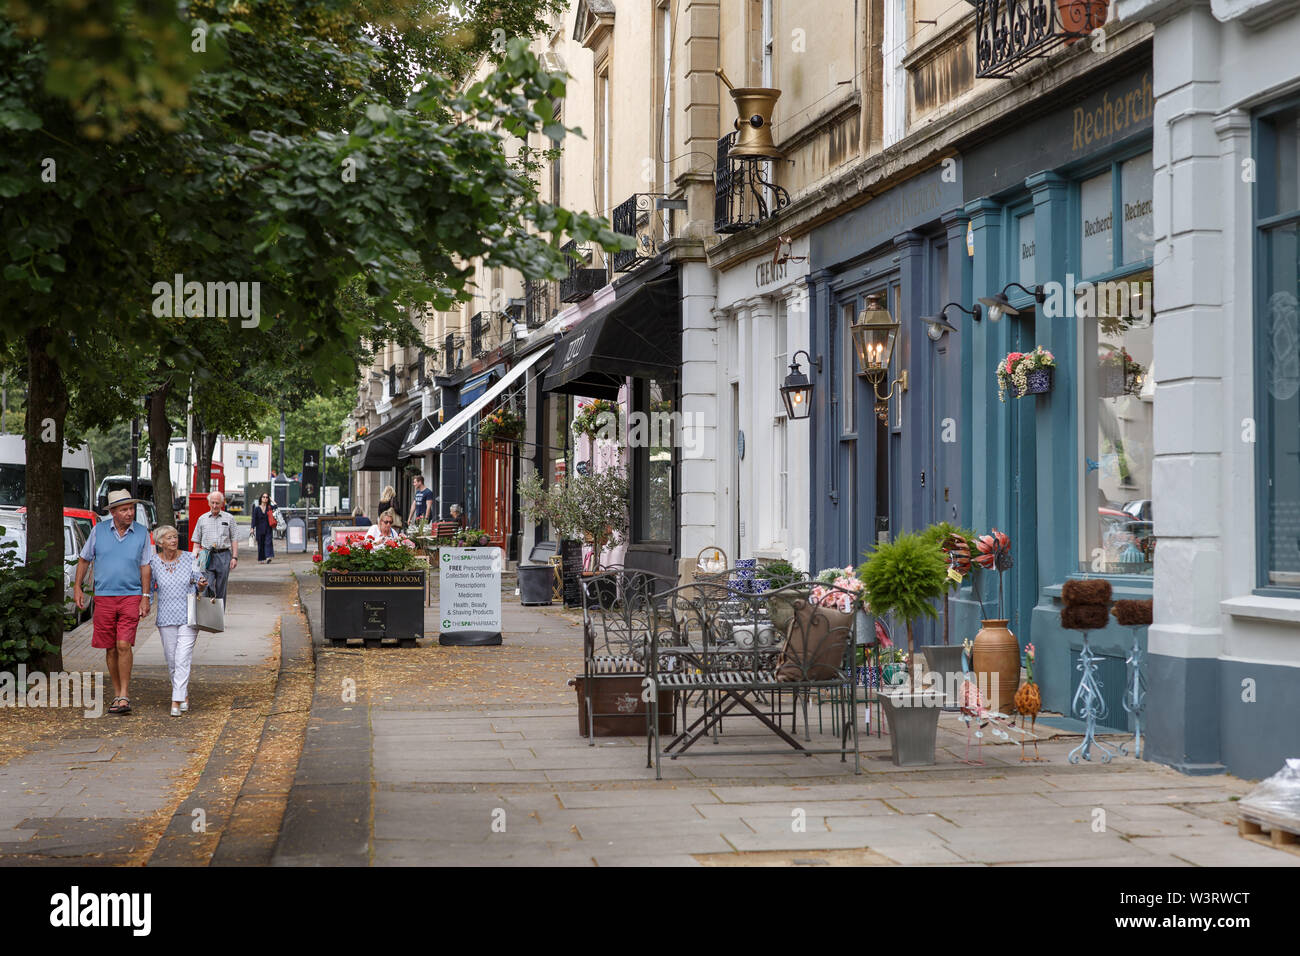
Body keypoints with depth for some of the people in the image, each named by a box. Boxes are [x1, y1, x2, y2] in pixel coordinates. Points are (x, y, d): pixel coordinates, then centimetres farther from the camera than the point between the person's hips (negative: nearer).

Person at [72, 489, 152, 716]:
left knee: (124, 645, -14)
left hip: (131, 597, -2)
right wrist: (77, 588, 6)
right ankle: (117, 694, 18)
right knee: (110, 648, 6)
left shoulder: (142, 533, 0)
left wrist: (145, 597, -3)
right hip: (104, 597, 2)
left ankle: (124, 695, -9)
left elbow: (145, 567, 3)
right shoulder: (99, 530, 2)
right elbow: (84, 559, 11)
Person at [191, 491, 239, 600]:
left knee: (221, 590, 3)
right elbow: (197, 541, 14)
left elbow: (234, 539, 6)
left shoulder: (229, 518, 8)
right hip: (207, 555, 0)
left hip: (223, 555, 0)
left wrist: (234, 557, -2)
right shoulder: (202, 519, 12)